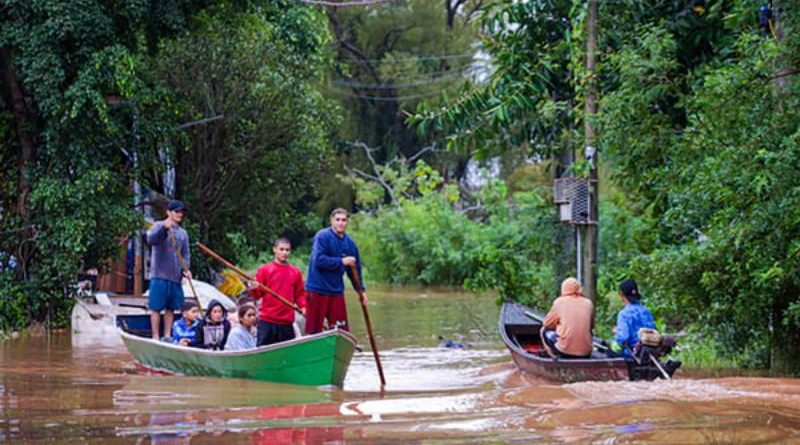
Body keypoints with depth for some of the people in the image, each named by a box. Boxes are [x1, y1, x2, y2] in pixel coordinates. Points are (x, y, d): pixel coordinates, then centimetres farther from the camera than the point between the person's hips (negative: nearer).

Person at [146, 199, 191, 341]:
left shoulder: (183, 233, 16)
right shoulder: (159, 226, -1)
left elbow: (185, 254, 15)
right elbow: (151, 240, -19)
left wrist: (185, 270, -3)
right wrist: (164, 228, -34)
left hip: (176, 276, 6)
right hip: (160, 276, -5)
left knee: (171, 308, 8)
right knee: (156, 307, -4)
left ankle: (167, 335, 15)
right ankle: (156, 337, -2)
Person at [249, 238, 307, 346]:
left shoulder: (296, 272, 9)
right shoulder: (264, 270, 2)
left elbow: (299, 294, 13)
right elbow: (257, 295, 3)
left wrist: (303, 307, -4)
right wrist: (254, 289, -19)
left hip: (287, 323, 3)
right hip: (267, 321, -3)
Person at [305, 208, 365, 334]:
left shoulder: (350, 243, 8)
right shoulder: (322, 236, -9)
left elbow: (355, 268, 16)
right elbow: (319, 260, -21)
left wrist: (361, 289, 12)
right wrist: (341, 261, -18)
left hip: (336, 291, 6)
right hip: (317, 290, -6)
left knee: (342, 330, 4)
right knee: (313, 330, -2)